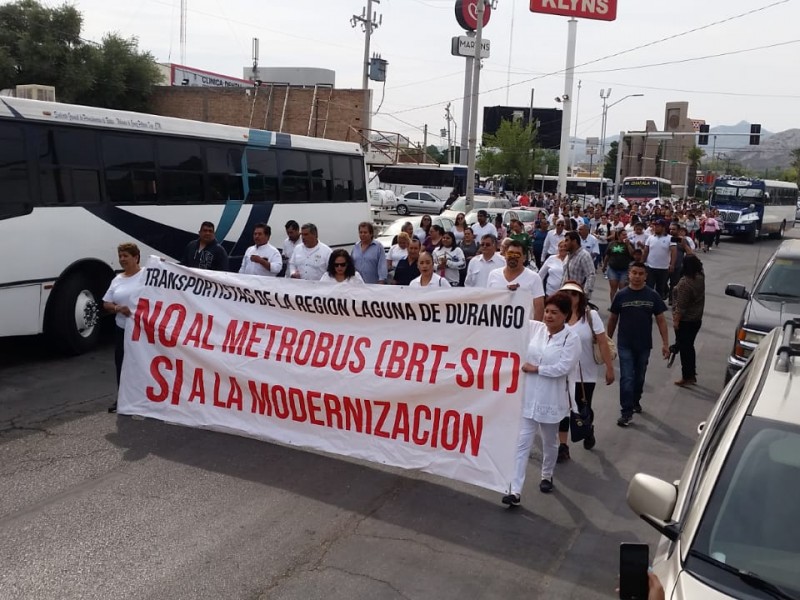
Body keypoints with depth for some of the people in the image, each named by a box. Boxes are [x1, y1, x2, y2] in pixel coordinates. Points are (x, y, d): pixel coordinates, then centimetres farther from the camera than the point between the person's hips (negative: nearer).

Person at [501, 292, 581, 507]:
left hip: (551, 400, -2)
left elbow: (563, 367, -19)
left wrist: (536, 369, -14)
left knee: (549, 442, 20)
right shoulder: (535, 328, 0)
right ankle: (515, 491, 0)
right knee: (522, 443, -1)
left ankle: (547, 476, 47)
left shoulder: (571, 339, -11)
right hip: (528, 397, 2)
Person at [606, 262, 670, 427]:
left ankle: (635, 401, 40)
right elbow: (613, 319, 4)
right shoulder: (621, 295, -6)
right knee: (626, 378, -6)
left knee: (639, 377, 18)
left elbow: (661, 320, -1)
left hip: (644, 345, 2)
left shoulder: (652, 295, -5)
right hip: (625, 345, -2)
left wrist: (665, 343, -5)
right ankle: (627, 412, 1)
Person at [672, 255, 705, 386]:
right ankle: (692, 375, 26)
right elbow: (694, 260, 17)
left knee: (684, 348, 2)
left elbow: (681, 305, -23)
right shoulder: (701, 277, -1)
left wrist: (676, 320, -15)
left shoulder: (685, 283, -24)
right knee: (689, 347, 18)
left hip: (685, 321, -8)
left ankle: (687, 377, 7)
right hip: (697, 319, 8)